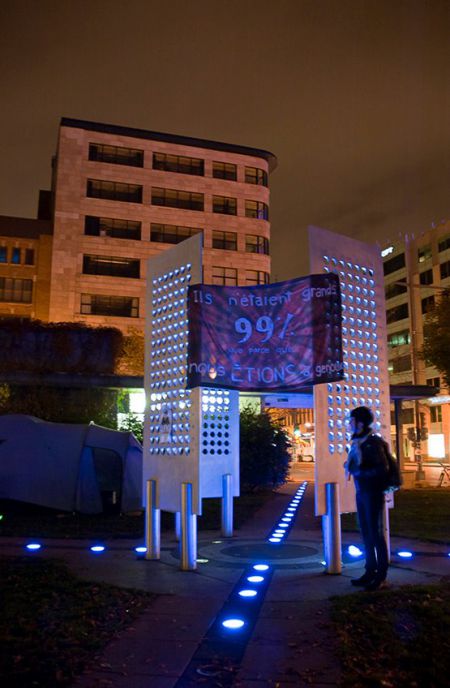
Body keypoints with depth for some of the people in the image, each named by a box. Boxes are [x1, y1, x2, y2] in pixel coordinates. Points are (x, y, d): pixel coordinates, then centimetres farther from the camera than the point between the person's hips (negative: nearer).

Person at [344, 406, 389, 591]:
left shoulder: (373, 443, -17)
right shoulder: (357, 443, 6)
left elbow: (382, 469, -21)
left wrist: (358, 471, -19)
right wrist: (350, 467, -4)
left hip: (373, 493, -7)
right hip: (361, 492, 7)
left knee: (376, 533, 2)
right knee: (366, 533, 13)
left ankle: (381, 575, 14)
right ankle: (371, 571, 24)